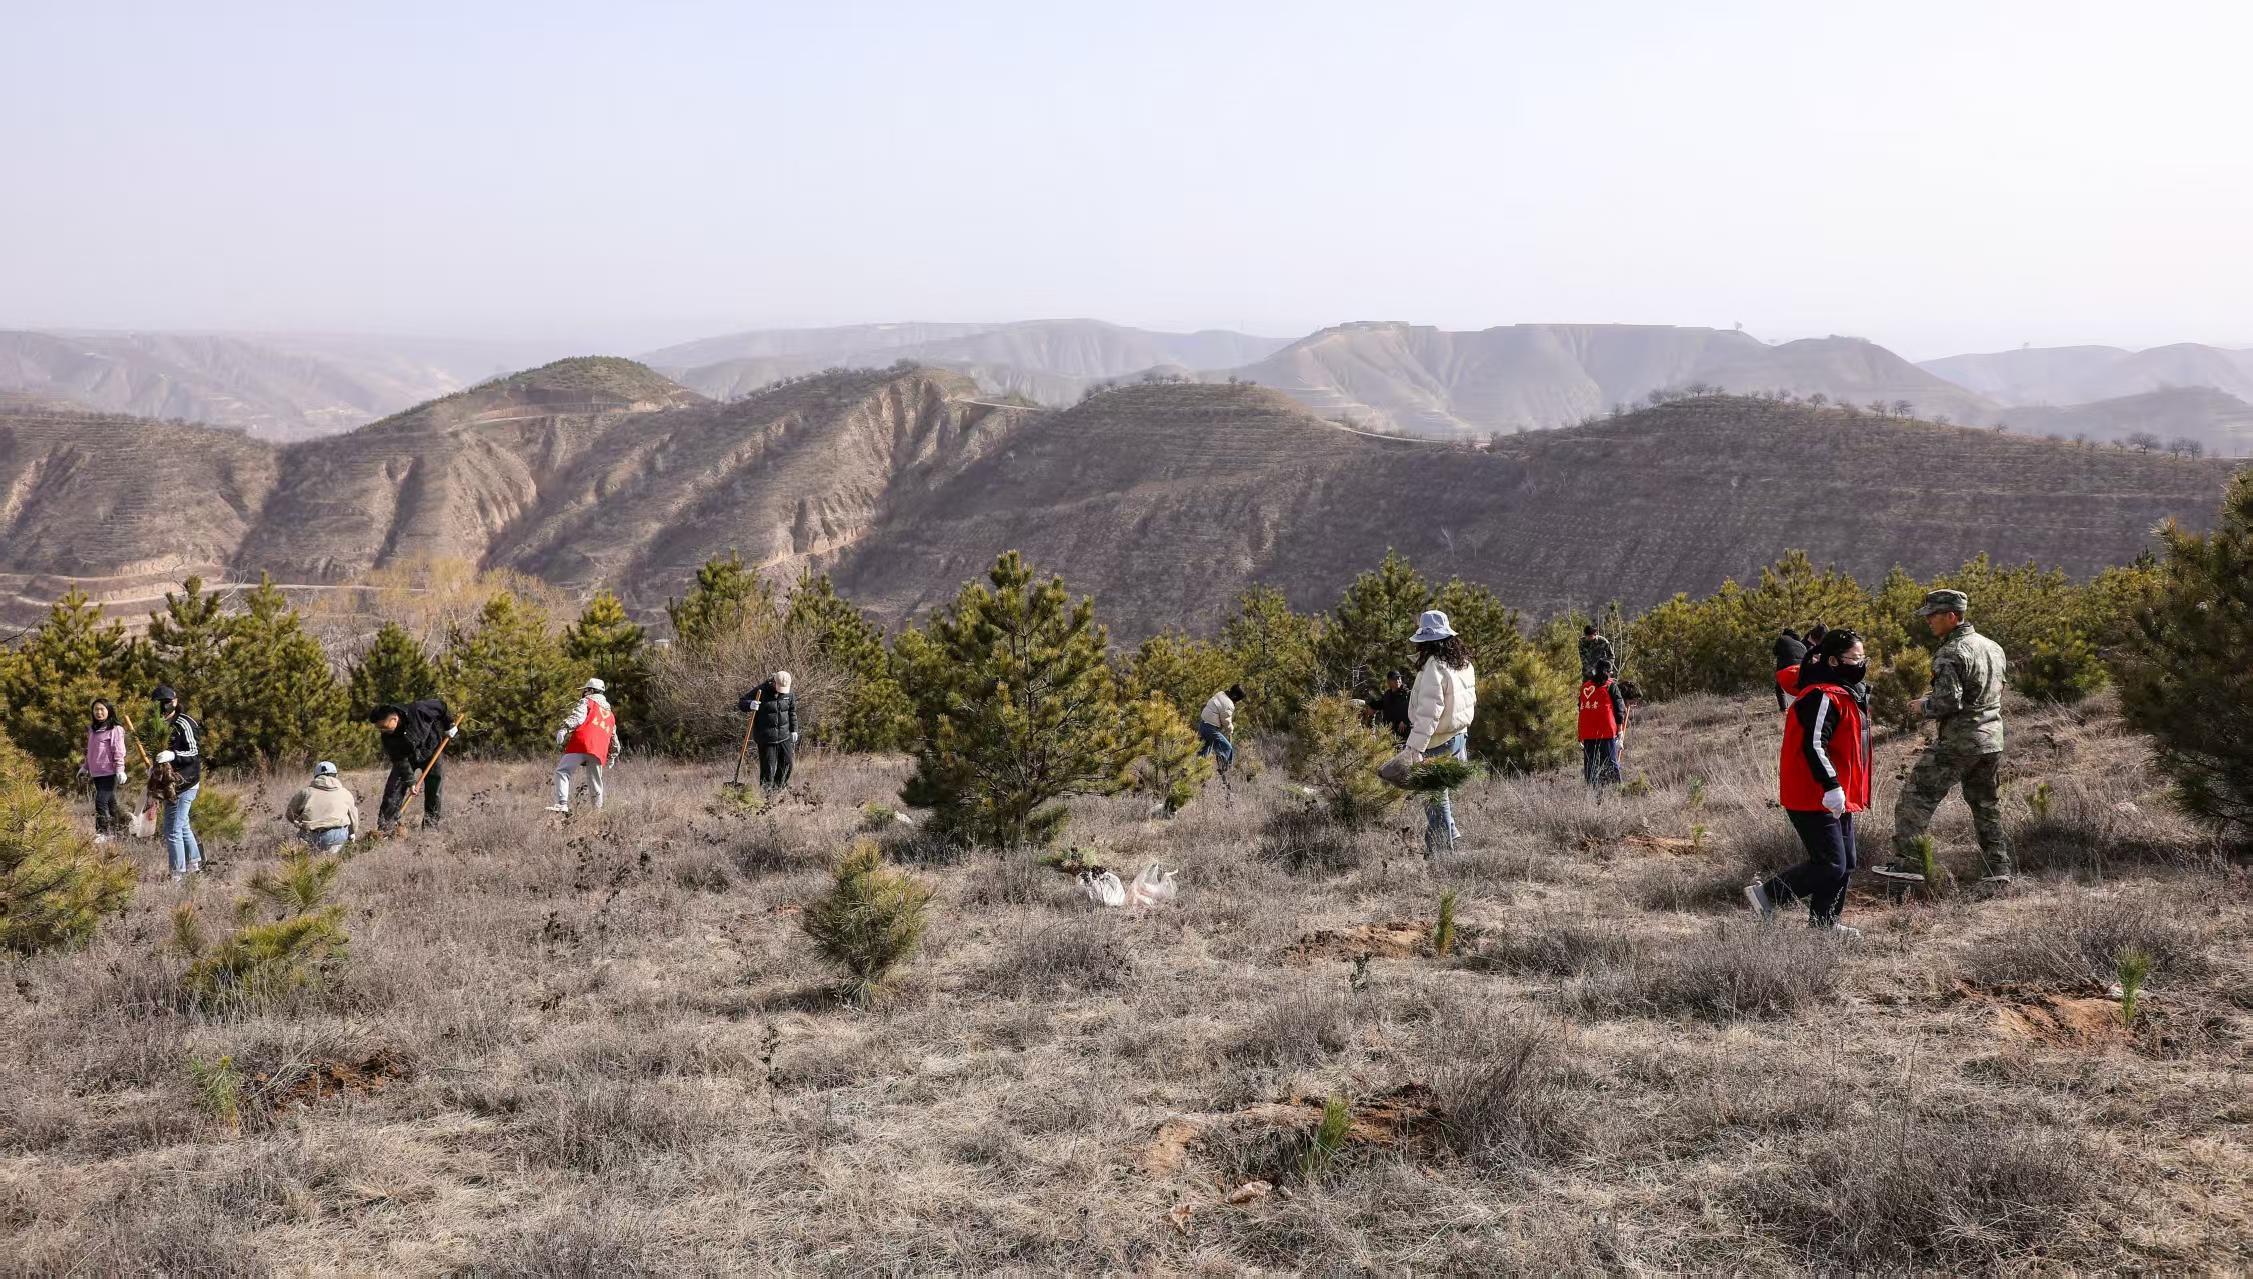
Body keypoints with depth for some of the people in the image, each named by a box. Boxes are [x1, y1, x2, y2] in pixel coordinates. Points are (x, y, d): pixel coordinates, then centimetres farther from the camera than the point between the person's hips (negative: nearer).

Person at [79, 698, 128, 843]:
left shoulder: (115, 729, -8)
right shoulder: (92, 729, 15)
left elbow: (118, 752, -13)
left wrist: (120, 771, -17)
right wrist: (85, 767, 23)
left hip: (109, 773, -7)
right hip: (96, 773, 7)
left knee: (101, 802, -13)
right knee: (109, 802, 12)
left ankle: (103, 833, -11)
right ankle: (115, 828, 17)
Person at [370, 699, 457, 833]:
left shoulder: (417, 710, -33)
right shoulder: (388, 737, -23)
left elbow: (440, 706, -16)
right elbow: (400, 761, -20)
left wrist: (449, 725, -8)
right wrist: (409, 781, -24)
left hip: (431, 752, -1)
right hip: (407, 757, 1)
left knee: (434, 792, -3)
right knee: (393, 790, -10)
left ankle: (430, 825, 6)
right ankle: (386, 826, -7)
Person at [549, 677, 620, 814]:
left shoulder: (587, 702, 14)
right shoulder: (610, 715, 33)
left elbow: (577, 716, -7)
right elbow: (614, 740, 37)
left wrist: (564, 729, -20)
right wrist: (612, 756, 48)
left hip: (582, 745, -6)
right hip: (599, 751, 6)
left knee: (562, 772, -12)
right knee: (595, 783, 18)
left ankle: (562, 804, -30)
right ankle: (598, 811, 20)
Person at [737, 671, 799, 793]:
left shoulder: (788, 693, 1)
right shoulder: (761, 691, -14)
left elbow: (792, 712, 15)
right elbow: (740, 703, -11)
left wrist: (794, 730, 12)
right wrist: (750, 705, -33)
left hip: (784, 734, 5)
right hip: (766, 736, -5)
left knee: (787, 762, 11)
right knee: (768, 766, -4)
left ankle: (780, 785, 32)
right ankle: (766, 790, 10)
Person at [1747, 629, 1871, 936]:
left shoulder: (1848, 694, 15)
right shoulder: (1823, 697, -19)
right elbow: (1813, 746, -27)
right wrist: (1832, 787, -29)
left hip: (1836, 799, 11)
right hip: (1815, 799, -11)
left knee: (1845, 864, 14)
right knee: (1830, 865, -12)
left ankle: (1824, 922, 24)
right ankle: (1766, 894, -3)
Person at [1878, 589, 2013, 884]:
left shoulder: (1951, 654, -16)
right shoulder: (1993, 647, 11)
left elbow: (1948, 702, -24)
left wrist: (1924, 706, -4)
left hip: (1956, 741, -8)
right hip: (1992, 740, 8)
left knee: (1916, 798, -2)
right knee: (1987, 805, 17)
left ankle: (1908, 863, -5)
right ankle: (1998, 868, 16)